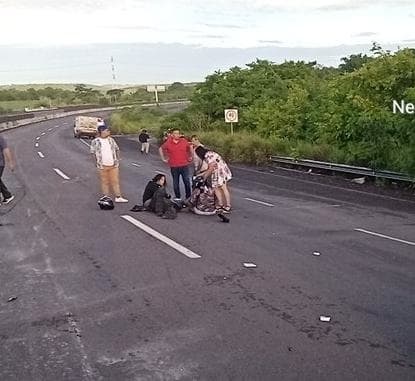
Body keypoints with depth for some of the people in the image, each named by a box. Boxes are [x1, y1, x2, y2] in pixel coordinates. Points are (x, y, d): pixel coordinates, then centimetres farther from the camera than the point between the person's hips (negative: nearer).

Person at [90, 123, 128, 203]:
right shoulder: (95, 141, -4)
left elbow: (117, 149, 18)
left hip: (113, 165, 3)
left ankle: (118, 197, 10)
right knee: (105, 182, 5)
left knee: (115, 181, 5)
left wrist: (117, 160, 14)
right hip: (103, 166, -3)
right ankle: (106, 197, 15)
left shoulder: (111, 140, 8)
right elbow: (93, 153, 1)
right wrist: (97, 163, -1)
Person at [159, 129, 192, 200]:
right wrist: (163, 158, 10)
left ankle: (188, 198, 8)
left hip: (184, 165, 0)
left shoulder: (184, 141, 0)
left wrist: (191, 157, 14)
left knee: (187, 182, -2)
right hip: (174, 167, 0)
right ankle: (178, 198, 20)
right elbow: (160, 149, 14)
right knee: (175, 183, 9)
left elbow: (190, 148, 17)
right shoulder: (168, 143, -1)